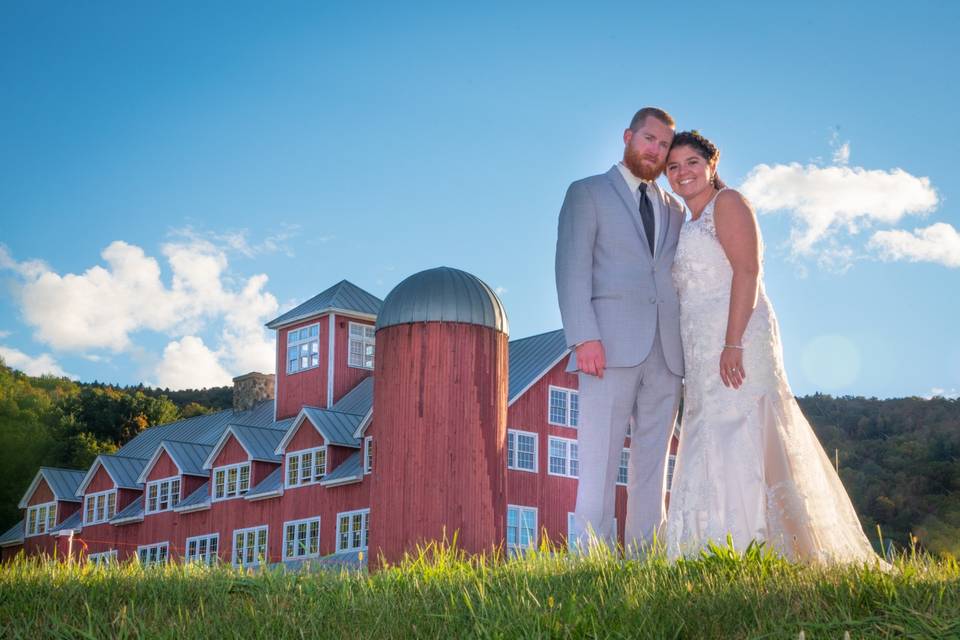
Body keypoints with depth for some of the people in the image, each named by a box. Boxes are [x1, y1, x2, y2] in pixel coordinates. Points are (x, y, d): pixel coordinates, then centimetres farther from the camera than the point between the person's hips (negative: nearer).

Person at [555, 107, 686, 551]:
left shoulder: (673, 209, 24)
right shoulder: (587, 193, 9)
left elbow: (678, 278, 21)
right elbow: (572, 268, -2)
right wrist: (584, 336, -15)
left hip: (666, 351, 5)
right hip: (612, 346, -5)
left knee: (652, 463, 3)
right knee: (600, 457, -10)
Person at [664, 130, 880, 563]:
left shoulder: (727, 203, 1)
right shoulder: (688, 227, 25)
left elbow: (748, 271, -12)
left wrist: (733, 343, -22)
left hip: (735, 343, -8)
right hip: (703, 355, 9)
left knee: (736, 442, -15)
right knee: (710, 445, 2)